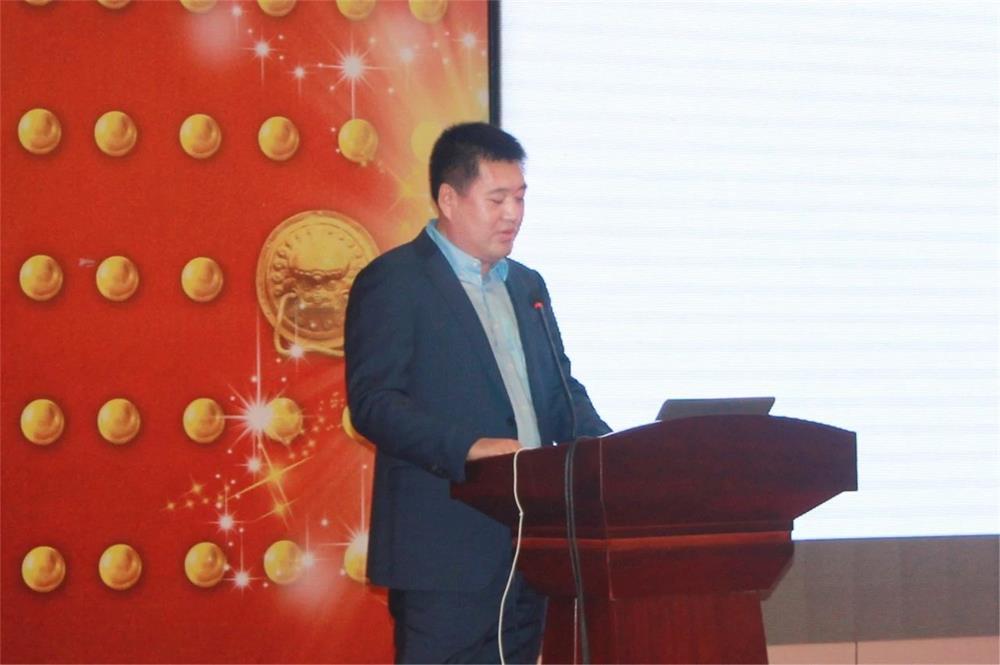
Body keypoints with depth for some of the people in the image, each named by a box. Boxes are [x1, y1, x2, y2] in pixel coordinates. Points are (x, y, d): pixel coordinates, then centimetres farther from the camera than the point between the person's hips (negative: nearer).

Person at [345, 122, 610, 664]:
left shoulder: (526, 287, 20)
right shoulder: (392, 282, -5)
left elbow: (560, 391, 23)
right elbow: (372, 401, -14)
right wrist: (468, 448, -27)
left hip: (526, 549, 7)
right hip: (445, 552, -7)